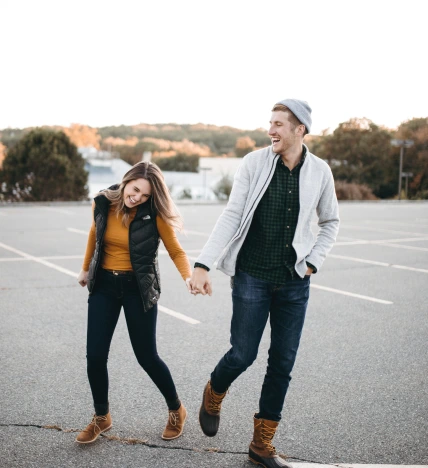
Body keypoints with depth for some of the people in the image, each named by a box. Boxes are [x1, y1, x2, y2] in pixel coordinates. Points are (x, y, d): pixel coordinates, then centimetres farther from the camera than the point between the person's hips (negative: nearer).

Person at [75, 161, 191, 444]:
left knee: (146, 356, 1)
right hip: (104, 285, 3)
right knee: (95, 356, 1)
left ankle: (177, 411, 25)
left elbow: (176, 251, -10)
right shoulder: (102, 203, -6)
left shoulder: (154, 215, -15)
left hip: (138, 288, -3)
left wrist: (188, 277, -30)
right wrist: (86, 268, 25)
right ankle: (102, 417, 24)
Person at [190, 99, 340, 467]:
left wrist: (313, 261, 2)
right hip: (252, 276, -2)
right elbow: (231, 215, -9)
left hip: (294, 282, 3)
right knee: (243, 354, -2)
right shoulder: (255, 163, -6)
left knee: (283, 363, 6)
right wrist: (203, 264, -17)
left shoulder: (319, 171, 0)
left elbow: (331, 222, 14)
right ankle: (213, 396, 33)